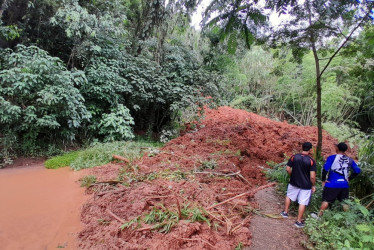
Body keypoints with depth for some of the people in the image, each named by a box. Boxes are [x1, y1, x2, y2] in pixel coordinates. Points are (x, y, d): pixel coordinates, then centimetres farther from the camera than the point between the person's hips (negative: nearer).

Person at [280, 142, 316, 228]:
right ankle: (299, 221, 19)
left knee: (289, 196, 25)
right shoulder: (311, 161, -16)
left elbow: (288, 169, -4)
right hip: (306, 185, -2)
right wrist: (313, 185, -2)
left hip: (294, 182, 3)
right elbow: (312, 176, -18)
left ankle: (285, 212, 36)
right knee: (302, 203, 9)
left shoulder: (294, 157, -9)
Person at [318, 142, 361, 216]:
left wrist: (323, 180, -6)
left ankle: (319, 216, 5)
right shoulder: (350, 160, 6)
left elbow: (325, 169, -17)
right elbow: (357, 170, 7)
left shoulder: (332, 157, -9)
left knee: (326, 200, 2)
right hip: (345, 185, 4)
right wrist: (349, 178, 15)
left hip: (332, 184, -4)